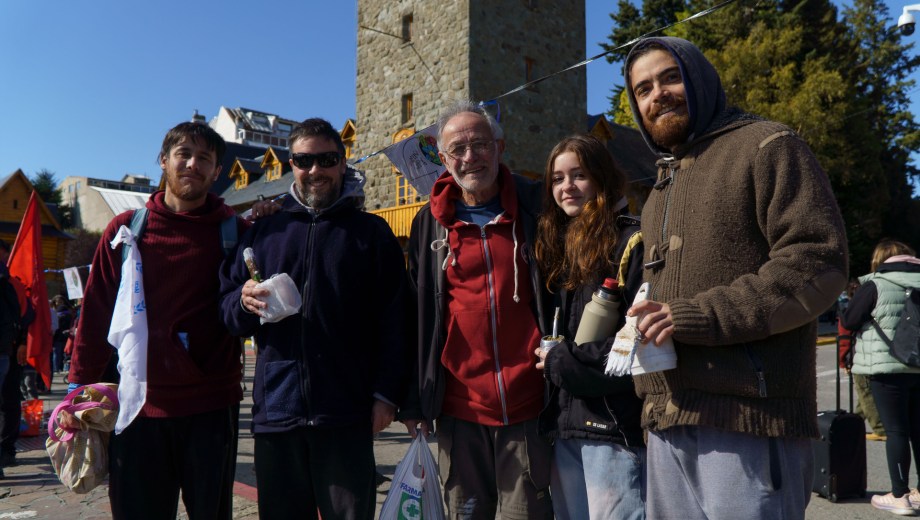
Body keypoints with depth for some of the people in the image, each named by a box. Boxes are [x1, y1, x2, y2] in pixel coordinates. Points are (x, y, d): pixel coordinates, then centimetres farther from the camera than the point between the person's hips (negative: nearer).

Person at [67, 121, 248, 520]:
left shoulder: (234, 232, 1)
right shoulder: (126, 229, 5)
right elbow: (96, 314, 7)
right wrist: (79, 388, 5)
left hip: (212, 409, -1)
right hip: (139, 407, 1)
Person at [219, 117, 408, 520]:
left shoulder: (372, 232, 7)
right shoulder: (265, 231, 14)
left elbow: (392, 319, 1)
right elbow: (226, 307, 14)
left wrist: (386, 394, -6)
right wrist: (244, 303, -10)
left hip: (346, 414, -2)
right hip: (275, 410, 3)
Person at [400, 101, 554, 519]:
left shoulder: (535, 209, 1)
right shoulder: (430, 223, 6)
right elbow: (416, 318, 9)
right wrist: (414, 402, 6)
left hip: (527, 406, -1)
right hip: (459, 408, 2)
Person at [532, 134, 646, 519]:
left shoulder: (632, 242, -6)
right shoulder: (557, 246, 15)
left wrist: (561, 363, -11)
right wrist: (549, 357, 2)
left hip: (616, 422, -7)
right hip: (565, 421, 7)